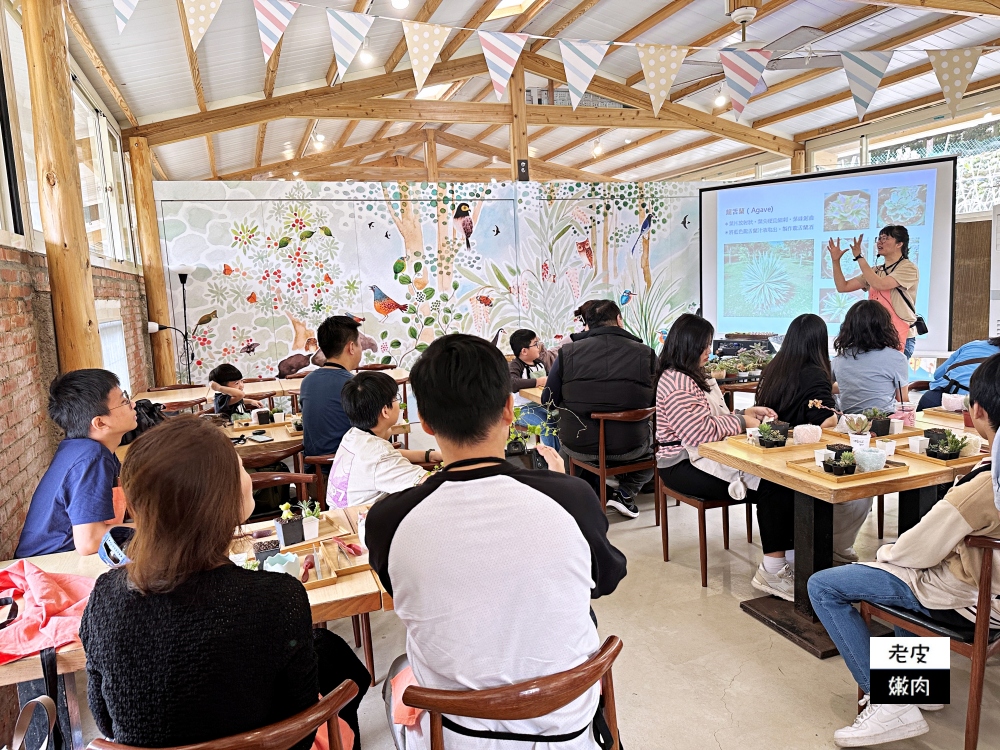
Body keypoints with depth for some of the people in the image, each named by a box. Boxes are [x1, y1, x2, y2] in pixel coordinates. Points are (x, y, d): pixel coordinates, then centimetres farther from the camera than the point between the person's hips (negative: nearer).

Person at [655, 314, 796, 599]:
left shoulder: (696, 377, 20)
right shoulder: (676, 384, -14)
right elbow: (701, 431, -19)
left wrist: (747, 413, 8)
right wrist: (742, 422, -7)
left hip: (705, 457, 9)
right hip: (684, 467, -9)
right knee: (770, 486, -22)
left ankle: (791, 554, -11)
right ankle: (773, 570, -17)